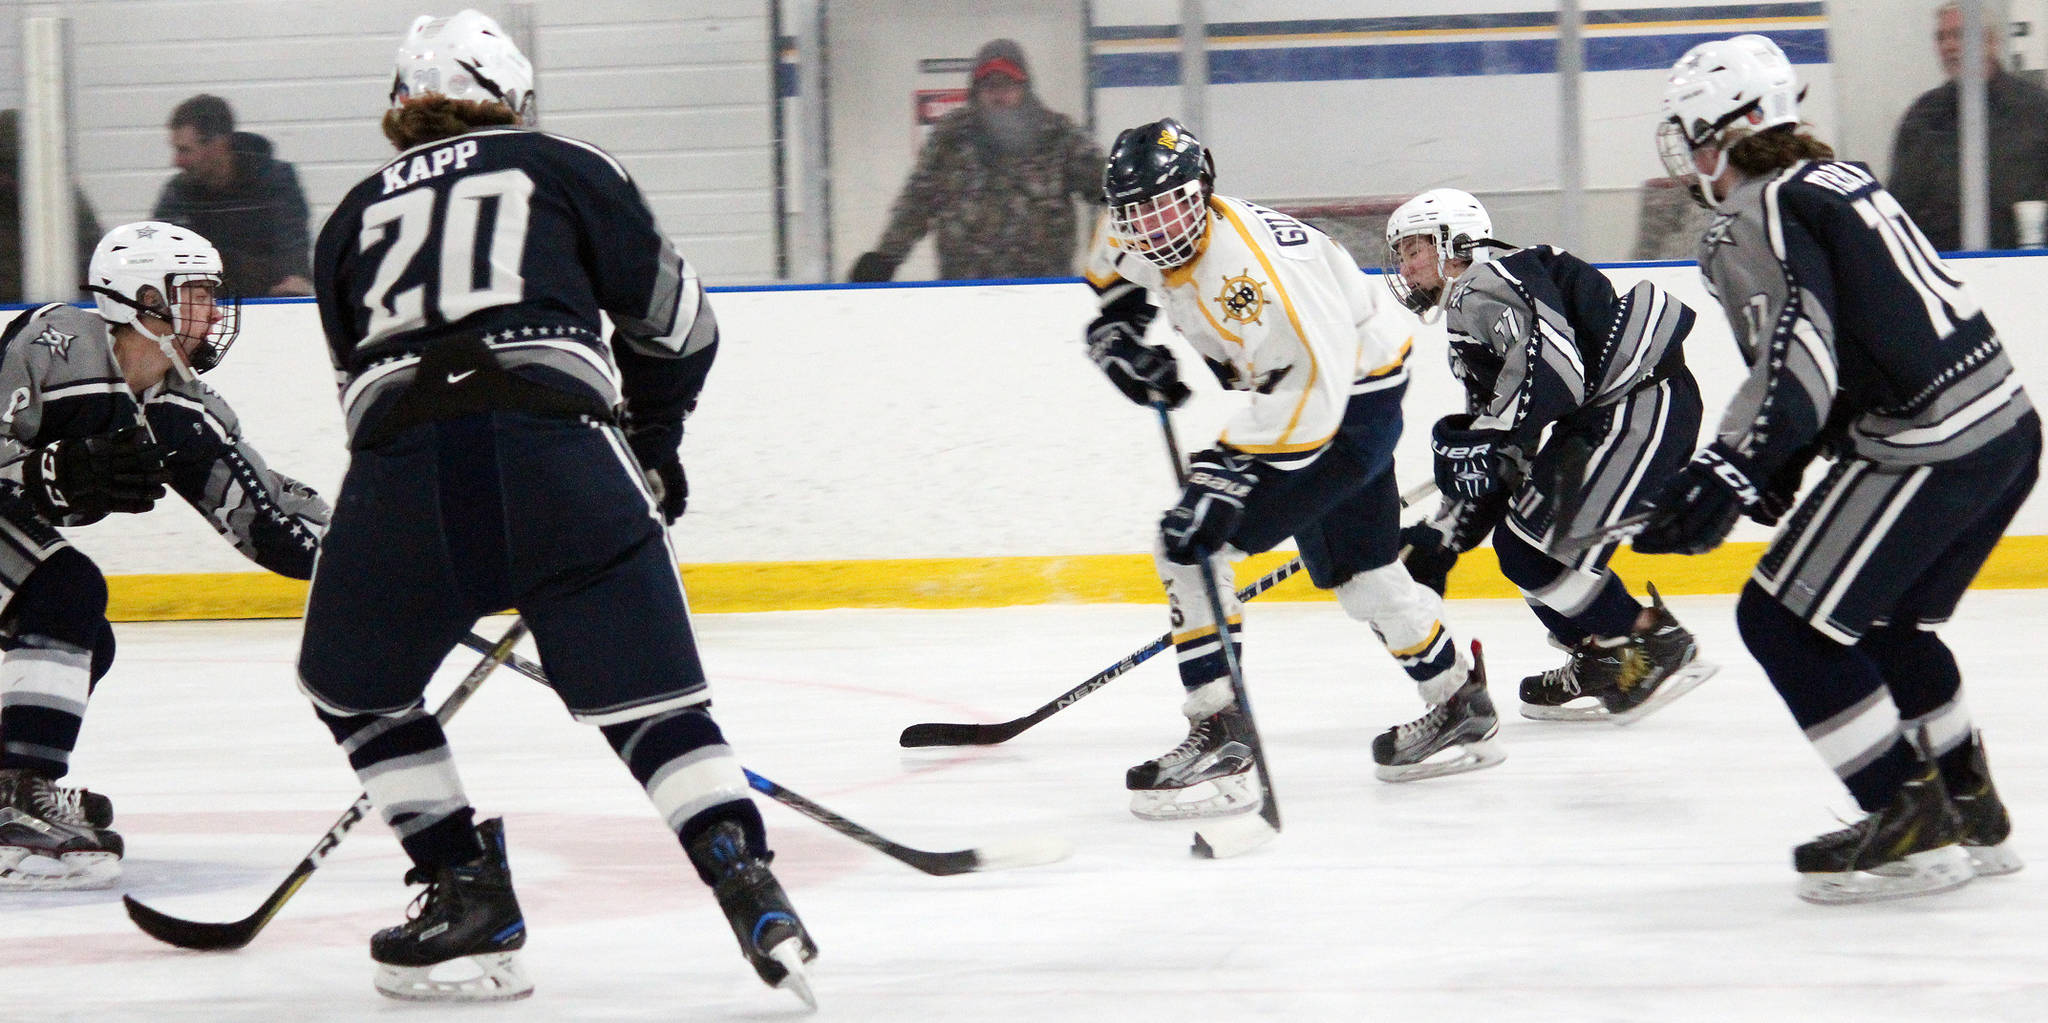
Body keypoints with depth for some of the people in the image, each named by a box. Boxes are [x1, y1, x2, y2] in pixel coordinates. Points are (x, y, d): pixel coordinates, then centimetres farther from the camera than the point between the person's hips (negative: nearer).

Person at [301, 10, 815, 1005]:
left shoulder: (351, 219, 28)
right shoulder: (567, 170, 21)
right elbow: (676, 323, 22)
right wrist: (651, 445, 40)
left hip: (398, 471, 1)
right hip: (562, 454, -1)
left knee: (355, 687, 23)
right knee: (646, 699, 4)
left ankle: (469, 896, 16)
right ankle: (745, 882, -12)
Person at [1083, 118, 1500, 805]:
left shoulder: (1254, 263, -34)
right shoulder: (1140, 240, -6)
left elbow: (1311, 384, -38)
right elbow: (1112, 264, 21)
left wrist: (1230, 471, -41)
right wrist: (1116, 327, 3)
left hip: (1352, 405, -10)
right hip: (1302, 390, 10)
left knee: (1194, 544, -18)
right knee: (1360, 573, 24)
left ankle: (1218, 743, -17)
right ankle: (1461, 710, 43)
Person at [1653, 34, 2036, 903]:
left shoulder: (1756, 220, -9)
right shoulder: (1838, 179, 19)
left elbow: (1800, 356, -23)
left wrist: (1730, 473, -30)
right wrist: (1769, 470, 26)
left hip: (1928, 452, -10)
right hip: (2006, 426, 10)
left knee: (1784, 619, -2)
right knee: (1886, 622, 26)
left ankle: (1912, 827, -3)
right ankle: (1970, 814, 30)